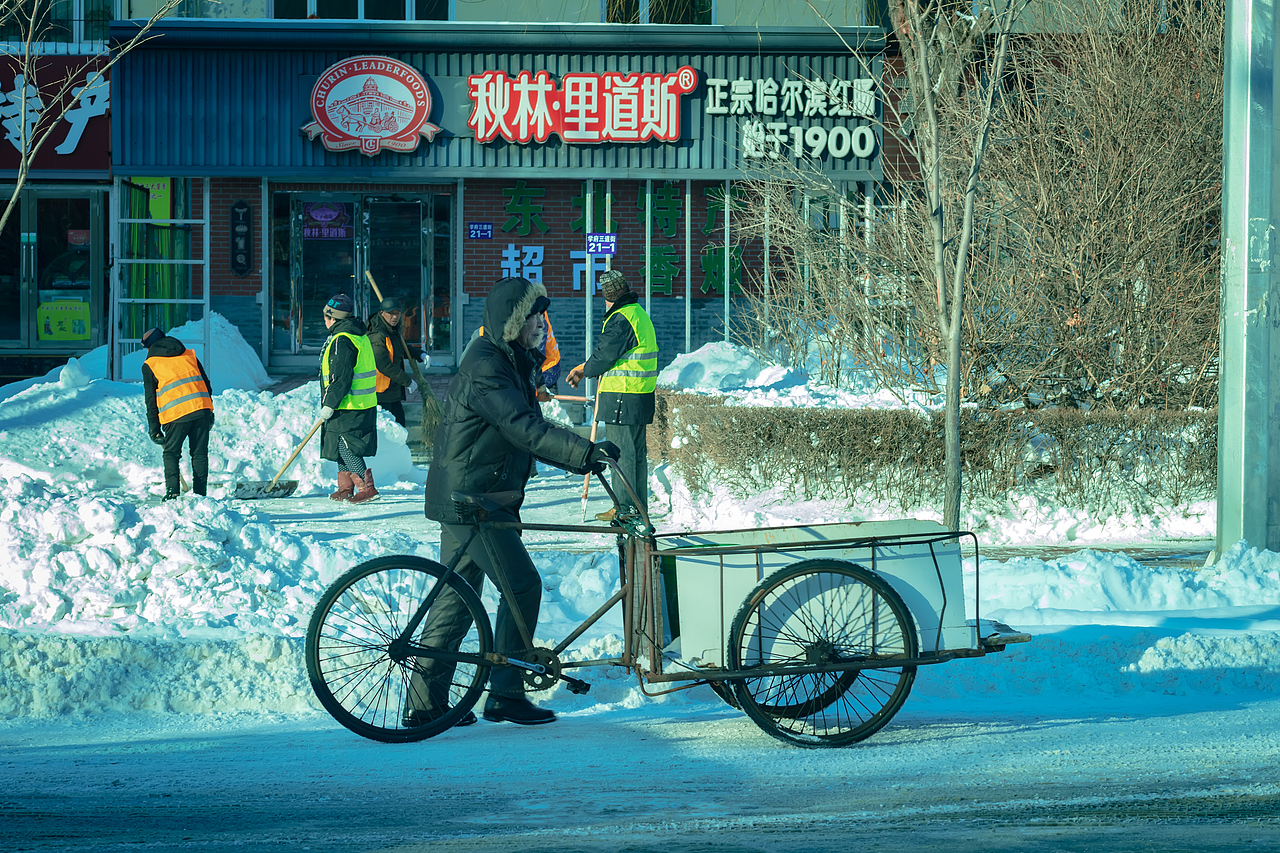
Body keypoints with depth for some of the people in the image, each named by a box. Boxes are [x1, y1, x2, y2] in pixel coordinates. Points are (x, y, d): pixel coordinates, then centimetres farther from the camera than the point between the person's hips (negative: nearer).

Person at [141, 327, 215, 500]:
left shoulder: (150, 365, 11)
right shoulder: (190, 355, 21)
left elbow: (151, 399, 9)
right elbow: (206, 384, 19)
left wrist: (154, 429, 12)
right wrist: (209, 412, 24)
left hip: (176, 414, -3)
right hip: (202, 408, 3)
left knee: (171, 453, 10)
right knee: (200, 453, 11)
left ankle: (172, 492, -5)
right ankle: (200, 494, 9)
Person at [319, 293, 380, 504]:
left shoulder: (342, 341, -17)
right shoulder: (361, 337, 15)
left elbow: (341, 378, -23)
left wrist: (329, 404, -18)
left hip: (349, 409, -10)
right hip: (363, 405, 10)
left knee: (347, 448, -8)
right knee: (343, 447, 17)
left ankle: (366, 488, -12)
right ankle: (345, 489, 22)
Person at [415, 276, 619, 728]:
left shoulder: (511, 363, 14)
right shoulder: (485, 367, -19)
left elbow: (529, 430, 20)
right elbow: (525, 430, -29)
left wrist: (583, 459, 13)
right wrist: (585, 450, -33)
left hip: (466, 499, 10)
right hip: (469, 499, -10)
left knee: (458, 594, 12)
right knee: (522, 586, -6)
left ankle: (425, 702, 15)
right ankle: (506, 696, 0)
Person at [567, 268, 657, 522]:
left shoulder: (621, 320, -16)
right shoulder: (639, 314, 16)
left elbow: (604, 356, -13)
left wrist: (585, 370, 6)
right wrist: (586, 368, 18)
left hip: (623, 397, -10)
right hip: (641, 395, 10)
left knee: (622, 451, -5)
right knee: (637, 451, 14)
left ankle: (624, 507, -3)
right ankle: (639, 506, 19)